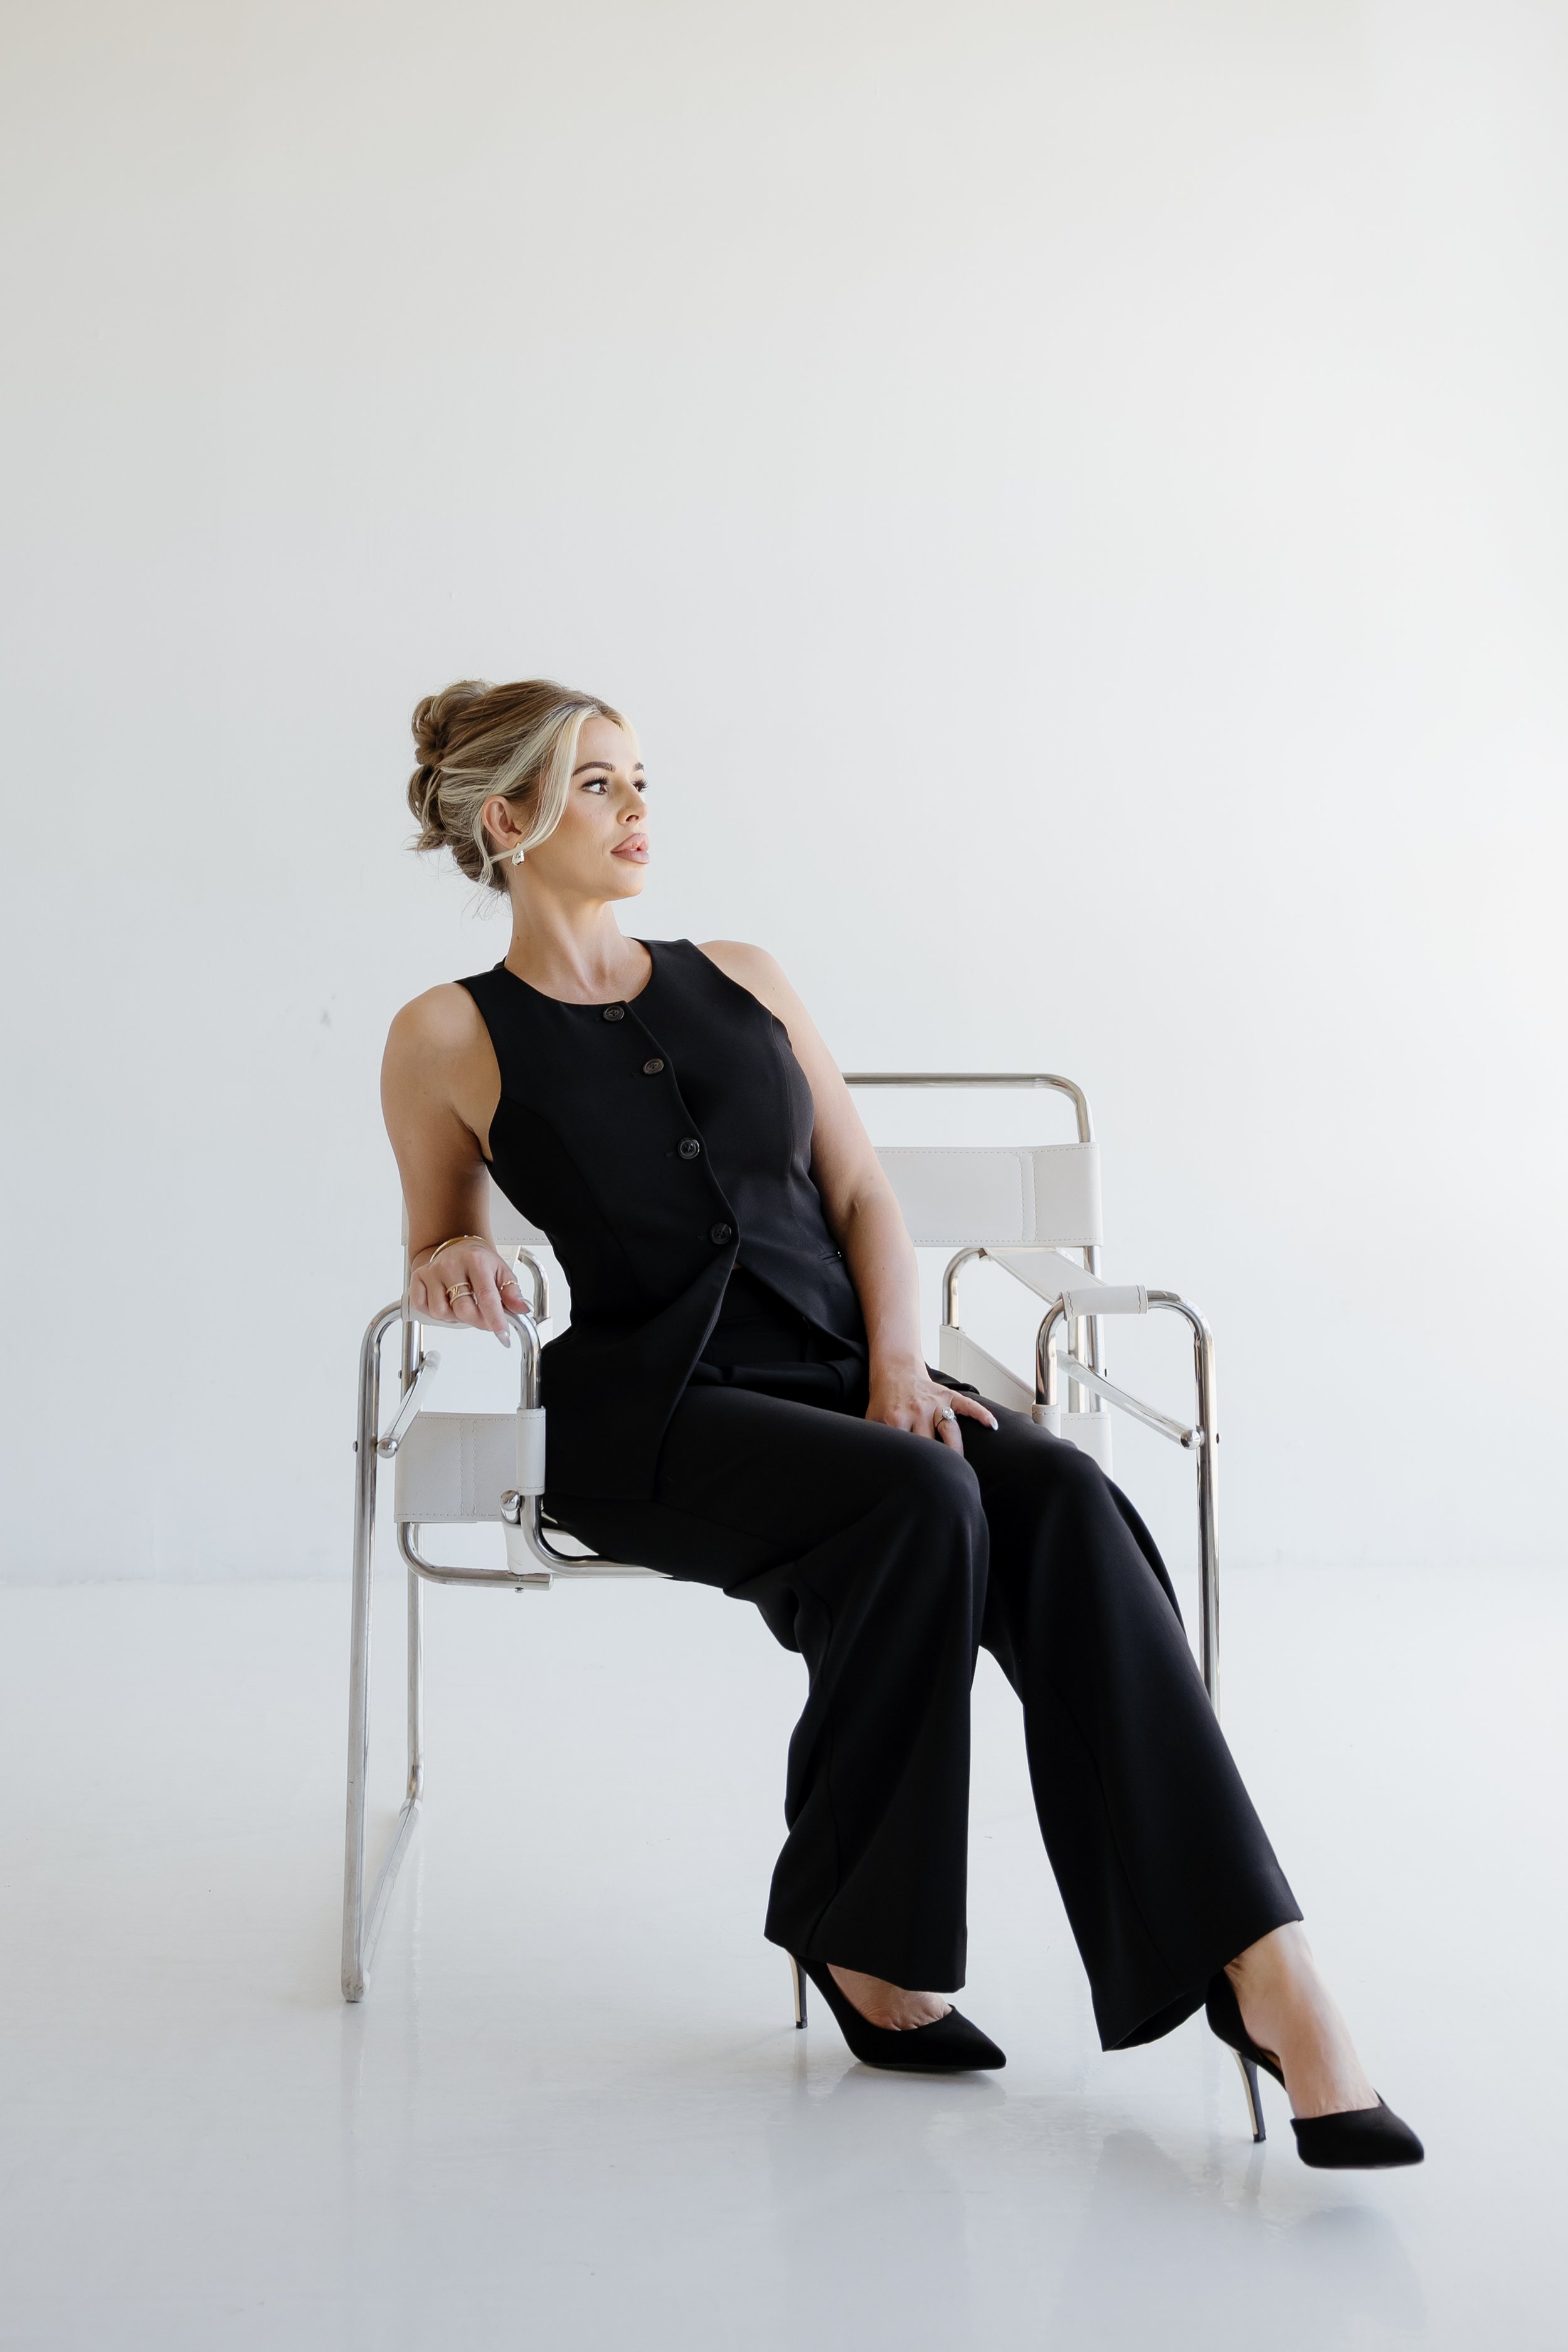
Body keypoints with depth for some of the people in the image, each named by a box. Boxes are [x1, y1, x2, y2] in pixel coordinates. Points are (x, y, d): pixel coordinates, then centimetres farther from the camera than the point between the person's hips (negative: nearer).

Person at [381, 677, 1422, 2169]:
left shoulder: (741, 979, 17)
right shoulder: (451, 1038, 6)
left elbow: (863, 1191, 14)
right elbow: (439, 1247, 15)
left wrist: (897, 1362, -4)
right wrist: (449, 1265, -10)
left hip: (836, 1369, 4)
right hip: (651, 1411, -4)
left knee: (1061, 1503, -28)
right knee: (922, 1502, -34)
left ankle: (1259, 1973, -36)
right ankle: (862, 1933, -16)